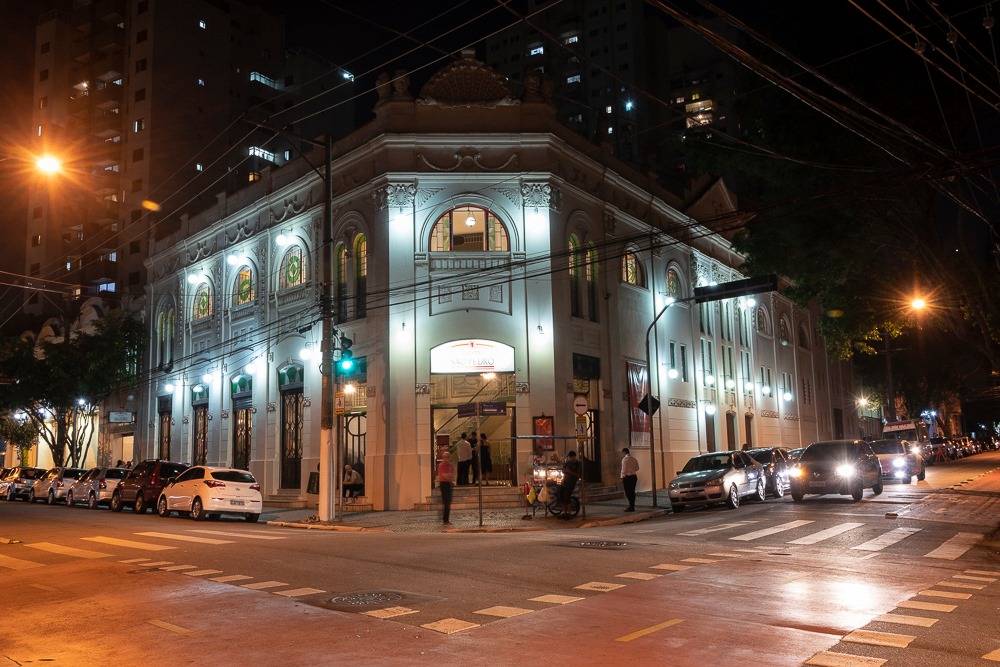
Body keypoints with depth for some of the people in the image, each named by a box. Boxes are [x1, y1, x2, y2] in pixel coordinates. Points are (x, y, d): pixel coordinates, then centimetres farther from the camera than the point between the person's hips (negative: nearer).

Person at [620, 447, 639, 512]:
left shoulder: (625, 459, -13)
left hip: (627, 477, -8)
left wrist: (622, 478, -9)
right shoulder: (634, 458, 9)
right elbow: (637, 468, 16)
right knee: (632, 492, 13)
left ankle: (631, 507, -2)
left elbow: (624, 470, -16)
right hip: (634, 476, 8)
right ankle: (632, 506, 21)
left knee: (628, 492, -2)